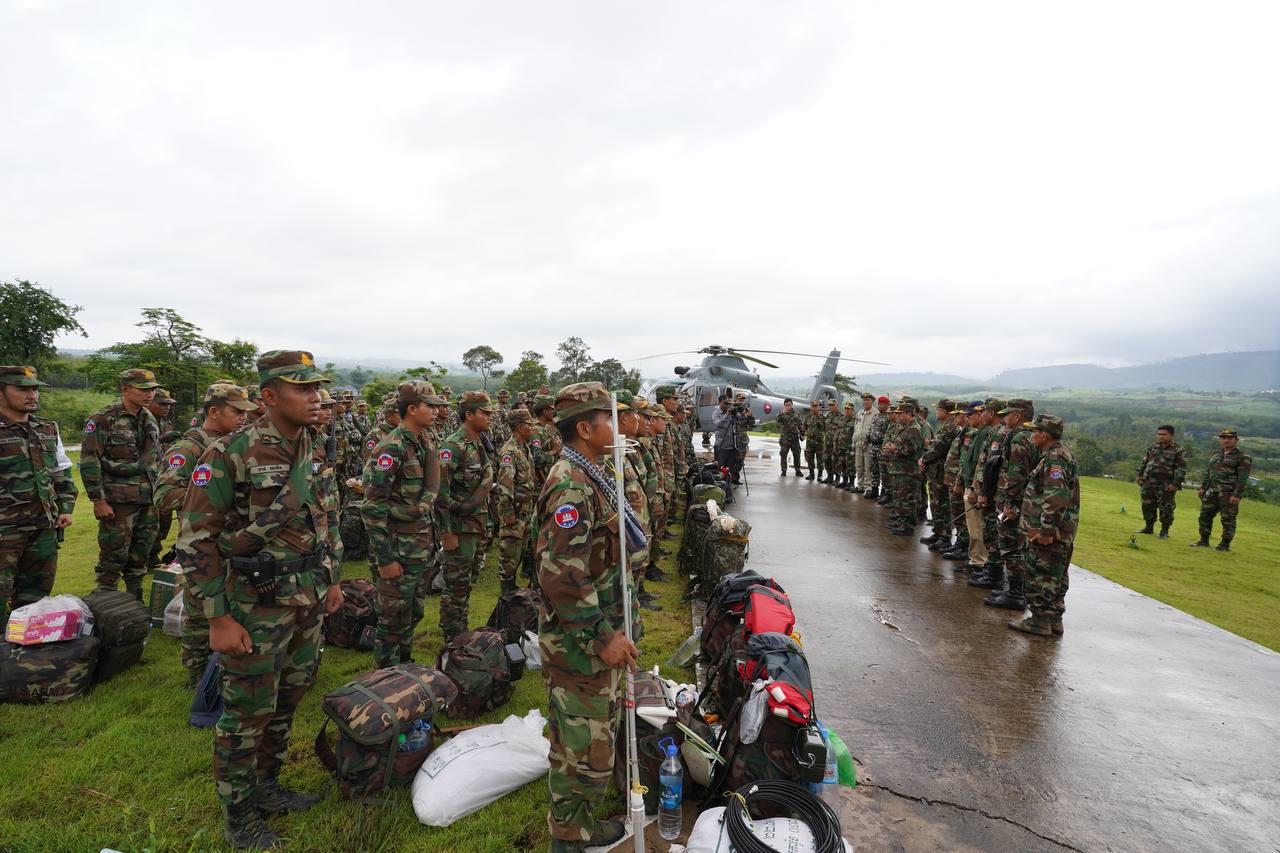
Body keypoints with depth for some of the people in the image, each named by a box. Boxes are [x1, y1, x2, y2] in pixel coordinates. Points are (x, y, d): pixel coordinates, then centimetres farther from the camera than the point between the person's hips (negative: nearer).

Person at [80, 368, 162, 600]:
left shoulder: (150, 419, 11)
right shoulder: (103, 420, -9)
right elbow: (89, 462, -11)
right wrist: (98, 500, -14)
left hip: (148, 501, 6)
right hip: (119, 501, -6)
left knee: (140, 555, 12)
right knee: (113, 556, 0)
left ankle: (135, 601, 24)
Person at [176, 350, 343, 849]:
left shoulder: (317, 452, 3)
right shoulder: (230, 454, -17)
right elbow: (196, 540, -14)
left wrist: (333, 580, 17)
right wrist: (218, 619, -14)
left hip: (309, 602, 6)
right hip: (257, 607, -6)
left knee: (287, 702, 19)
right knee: (247, 712, 8)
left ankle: (266, 785, 40)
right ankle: (239, 813, 29)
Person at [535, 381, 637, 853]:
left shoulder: (588, 476, 10)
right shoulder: (571, 486, -23)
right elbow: (562, 576, -29)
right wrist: (603, 636, -24)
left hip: (598, 630, 10)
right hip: (581, 641, -10)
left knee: (595, 731, 23)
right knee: (586, 744, 3)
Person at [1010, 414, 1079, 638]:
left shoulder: (1054, 459, -18)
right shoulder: (1060, 455, 16)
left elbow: (1056, 498, -27)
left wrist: (1046, 530, -24)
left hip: (1048, 534, -10)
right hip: (1061, 533, 10)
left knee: (1040, 576, -2)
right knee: (1055, 577, 16)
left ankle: (1040, 621, 6)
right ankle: (1053, 620, 24)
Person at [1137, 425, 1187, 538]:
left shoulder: (1179, 450, -6)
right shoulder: (1153, 447, 12)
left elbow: (1181, 469, -11)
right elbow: (1144, 462, 19)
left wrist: (1175, 483, -17)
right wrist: (1140, 474, 12)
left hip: (1166, 486, -5)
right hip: (1148, 483, 5)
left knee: (1165, 509, 1)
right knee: (1147, 506, 11)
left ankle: (1164, 531, 13)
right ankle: (1149, 527, 24)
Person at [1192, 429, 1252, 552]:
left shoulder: (1242, 457, -6)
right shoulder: (1216, 453, 14)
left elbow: (1243, 478, -12)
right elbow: (1207, 471, 18)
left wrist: (1237, 495, -17)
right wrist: (1203, 487, 12)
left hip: (1229, 493, -6)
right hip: (1212, 491, 6)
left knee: (1228, 519, 0)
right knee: (1205, 515, 8)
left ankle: (1225, 545, 7)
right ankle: (1204, 541, 18)